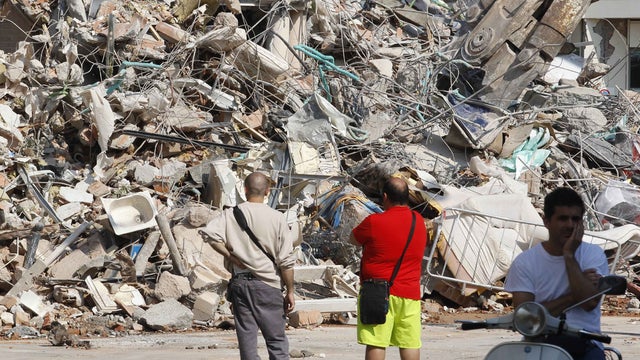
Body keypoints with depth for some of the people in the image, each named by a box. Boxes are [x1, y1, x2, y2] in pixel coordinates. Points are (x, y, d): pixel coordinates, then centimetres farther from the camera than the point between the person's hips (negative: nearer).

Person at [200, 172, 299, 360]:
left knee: (247, 338, 6)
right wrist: (290, 291, 3)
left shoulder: (231, 214, -1)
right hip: (268, 285, -2)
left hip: (239, 282, 2)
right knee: (276, 339, 5)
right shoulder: (277, 218, -5)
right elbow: (286, 260, -5)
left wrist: (229, 255, -5)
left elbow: (210, 233, -18)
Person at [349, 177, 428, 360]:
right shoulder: (418, 221, 7)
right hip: (410, 293, 5)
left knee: (376, 344, -4)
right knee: (410, 344, 3)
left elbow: (353, 239, 6)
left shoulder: (374, 222, -10)